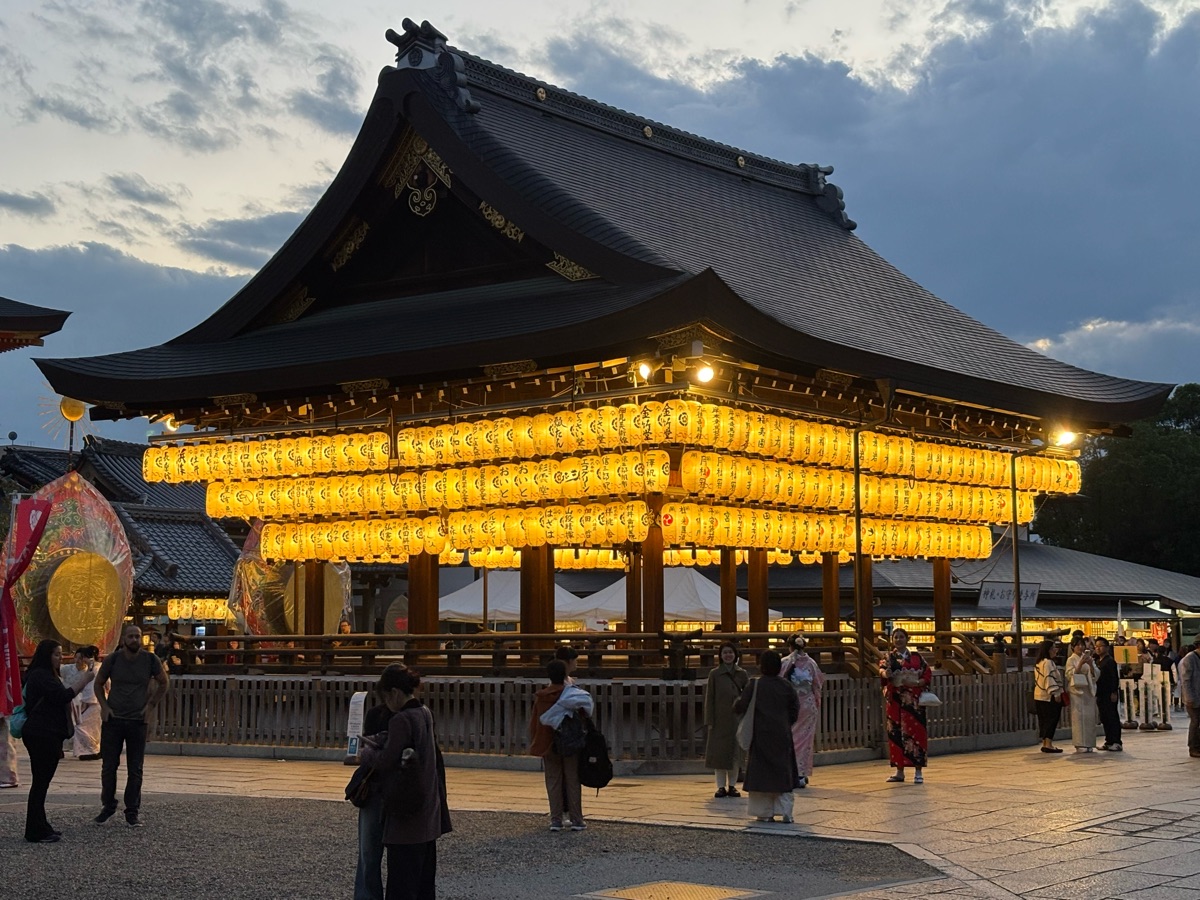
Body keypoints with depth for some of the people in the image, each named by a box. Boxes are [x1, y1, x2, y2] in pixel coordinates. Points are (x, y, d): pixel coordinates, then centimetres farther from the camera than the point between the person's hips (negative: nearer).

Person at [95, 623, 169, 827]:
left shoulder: (150, 660, -4)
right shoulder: (112, 659, -4)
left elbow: (163, 683, 10)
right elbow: (99, 684, 11)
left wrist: (151, 704, 0)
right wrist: (104, 706, -2)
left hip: (138, 720, 0)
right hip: (113, 719, 0)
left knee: (135, 769, 3)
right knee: (109, 766, 5)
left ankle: (132, 812, 11)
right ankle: (108, 806, 20)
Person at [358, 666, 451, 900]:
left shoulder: (401, 720, -17)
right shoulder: (425, 714, 8)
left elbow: (385, 762, -17)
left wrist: (365, 753, 0)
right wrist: (372, 743, 6)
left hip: (407, 811, -9)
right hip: (427, 808, 9)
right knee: (424, 875, 15)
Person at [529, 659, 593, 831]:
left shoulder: (541, 696, 0)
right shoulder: (570, 692, -11)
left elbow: (534, 722, 5)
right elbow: (586, 698, -31)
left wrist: (534, 744, 13)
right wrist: (586, 713, -11)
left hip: (547, 744, 3)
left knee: (553, 782, 8)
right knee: (573, 781, 5)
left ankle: (556, 820, 6)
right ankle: (576, 820, 7)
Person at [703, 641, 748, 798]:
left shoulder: (742, 674, 4)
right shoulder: (714, 674, 1)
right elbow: (709, 698, 0)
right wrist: (709, 721, -6)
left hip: (736, 719, 1)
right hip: (720, 719, -1)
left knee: (735, 751, 3)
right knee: (719, 752, 0)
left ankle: (732, 786, 12)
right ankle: (721, 786, 7)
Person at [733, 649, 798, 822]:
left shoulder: (754, 685, -9)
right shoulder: (786, 686, 0)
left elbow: (739, 708, -9)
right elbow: (794, 710, 3)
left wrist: (737, 701, 13)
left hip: (761, 736, -2)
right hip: (782, 735, 2)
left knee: (762, 772, 5)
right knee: (783, 772, 8)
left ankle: (765, 812, 4)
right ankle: (785, 812, 1)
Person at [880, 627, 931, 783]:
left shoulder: (916, 657, 8)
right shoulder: (889, 657, 6)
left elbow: (928, 675, 5)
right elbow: (882, 668, -13)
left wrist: (916, 683, -14)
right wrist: (885, 673, -37)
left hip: (913, 700, -1)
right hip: (895, 700, 1)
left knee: (916, 732, -4)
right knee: (897, 733, 1)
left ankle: (918, 772, 0)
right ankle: (899, 771, 9)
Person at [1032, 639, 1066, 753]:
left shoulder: (1038, 663, 16)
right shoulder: (1048, 663, -14)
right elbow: (1049, 679, -21)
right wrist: (1056, 693, -22)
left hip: (1039, 696, 9)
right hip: (1049, 697, -9)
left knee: (1044, 720, 12)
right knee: (1052, 720, -7)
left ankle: (1045, 743, 15)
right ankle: (1048, 744, -11)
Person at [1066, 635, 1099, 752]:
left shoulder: (1088, 658, 13)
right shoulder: (1071, 660, 1)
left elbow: (1096, 674, 8)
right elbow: (1070, 675, -10)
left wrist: (1091, 664, -10)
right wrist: (1080, 664, -19)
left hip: (1089, 690, 5)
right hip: (1077, 690, -5)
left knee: (1090, 717, 3)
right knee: (1078, 717, -8)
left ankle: (1089, 744, 8)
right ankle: (1080, 744, -7)